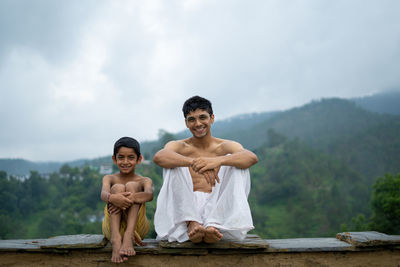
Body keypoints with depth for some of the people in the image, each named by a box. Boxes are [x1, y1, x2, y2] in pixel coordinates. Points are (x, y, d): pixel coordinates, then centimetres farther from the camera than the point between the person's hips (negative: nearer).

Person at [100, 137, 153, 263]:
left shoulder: (144, 181, 8)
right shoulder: (109, 179, 10)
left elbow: (149, 195, -18)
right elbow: (103, 194, -14)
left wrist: (128, 198, -38)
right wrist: (112, 198, -40)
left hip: (137, 228, 0)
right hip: (112, 228, 1)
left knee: (131, 186, -18)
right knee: (118, 187, -20)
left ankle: (129, 236, -38)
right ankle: (115, 238, -40)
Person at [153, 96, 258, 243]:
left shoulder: (226, 146, 8)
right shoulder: (178, 146, 8)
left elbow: (252, 158, -15)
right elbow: (158, 157, -18)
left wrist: (218, 161, -35)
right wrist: (193, 162, -37)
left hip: (219, 207, 0)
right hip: (186, 208, 0)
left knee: (235, 162, -15)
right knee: (173, 165, -14)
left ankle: (214, 225, -31)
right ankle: (191, 223, -30)